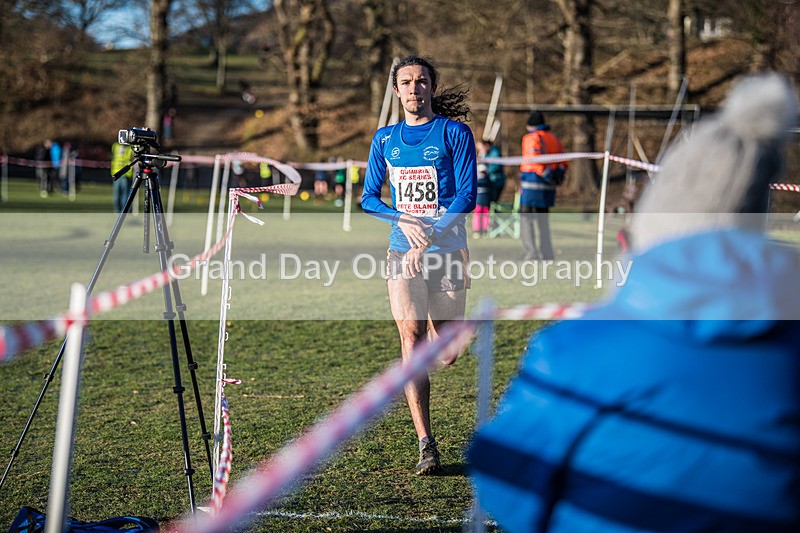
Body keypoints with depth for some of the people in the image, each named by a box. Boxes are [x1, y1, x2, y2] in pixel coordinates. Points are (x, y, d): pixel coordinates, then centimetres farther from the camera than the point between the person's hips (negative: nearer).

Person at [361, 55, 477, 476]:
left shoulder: (453, 132, -1)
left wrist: (431, 236, -17)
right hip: (402, 251, 2)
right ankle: (426, 445, -12)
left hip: (448, 249, -2)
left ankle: (444, 332, 46)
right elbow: (368, 198, 11)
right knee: (411, 337, -12)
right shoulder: (385, 139, 10)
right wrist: (403, 221, -8)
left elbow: (467, 194, -7)